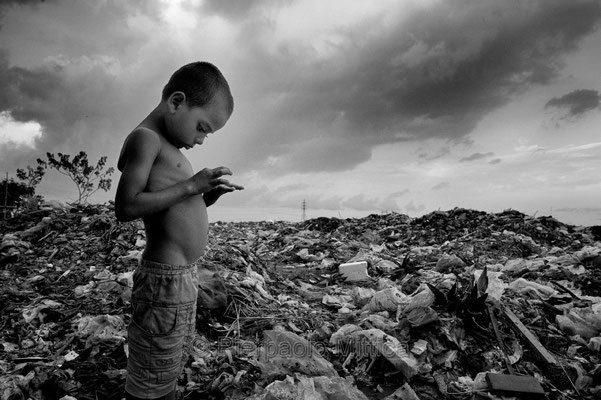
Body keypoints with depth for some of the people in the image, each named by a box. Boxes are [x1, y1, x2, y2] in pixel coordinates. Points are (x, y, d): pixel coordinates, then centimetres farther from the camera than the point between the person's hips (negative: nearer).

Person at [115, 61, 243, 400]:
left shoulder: (169, 148, 17)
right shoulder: (146, 138, -12)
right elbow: (126, 207, -22)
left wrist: (209, 196, 3)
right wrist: (190, 186, -21)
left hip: (186, 273, 10)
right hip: (166, 277, -10)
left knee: (173, 367, 24)